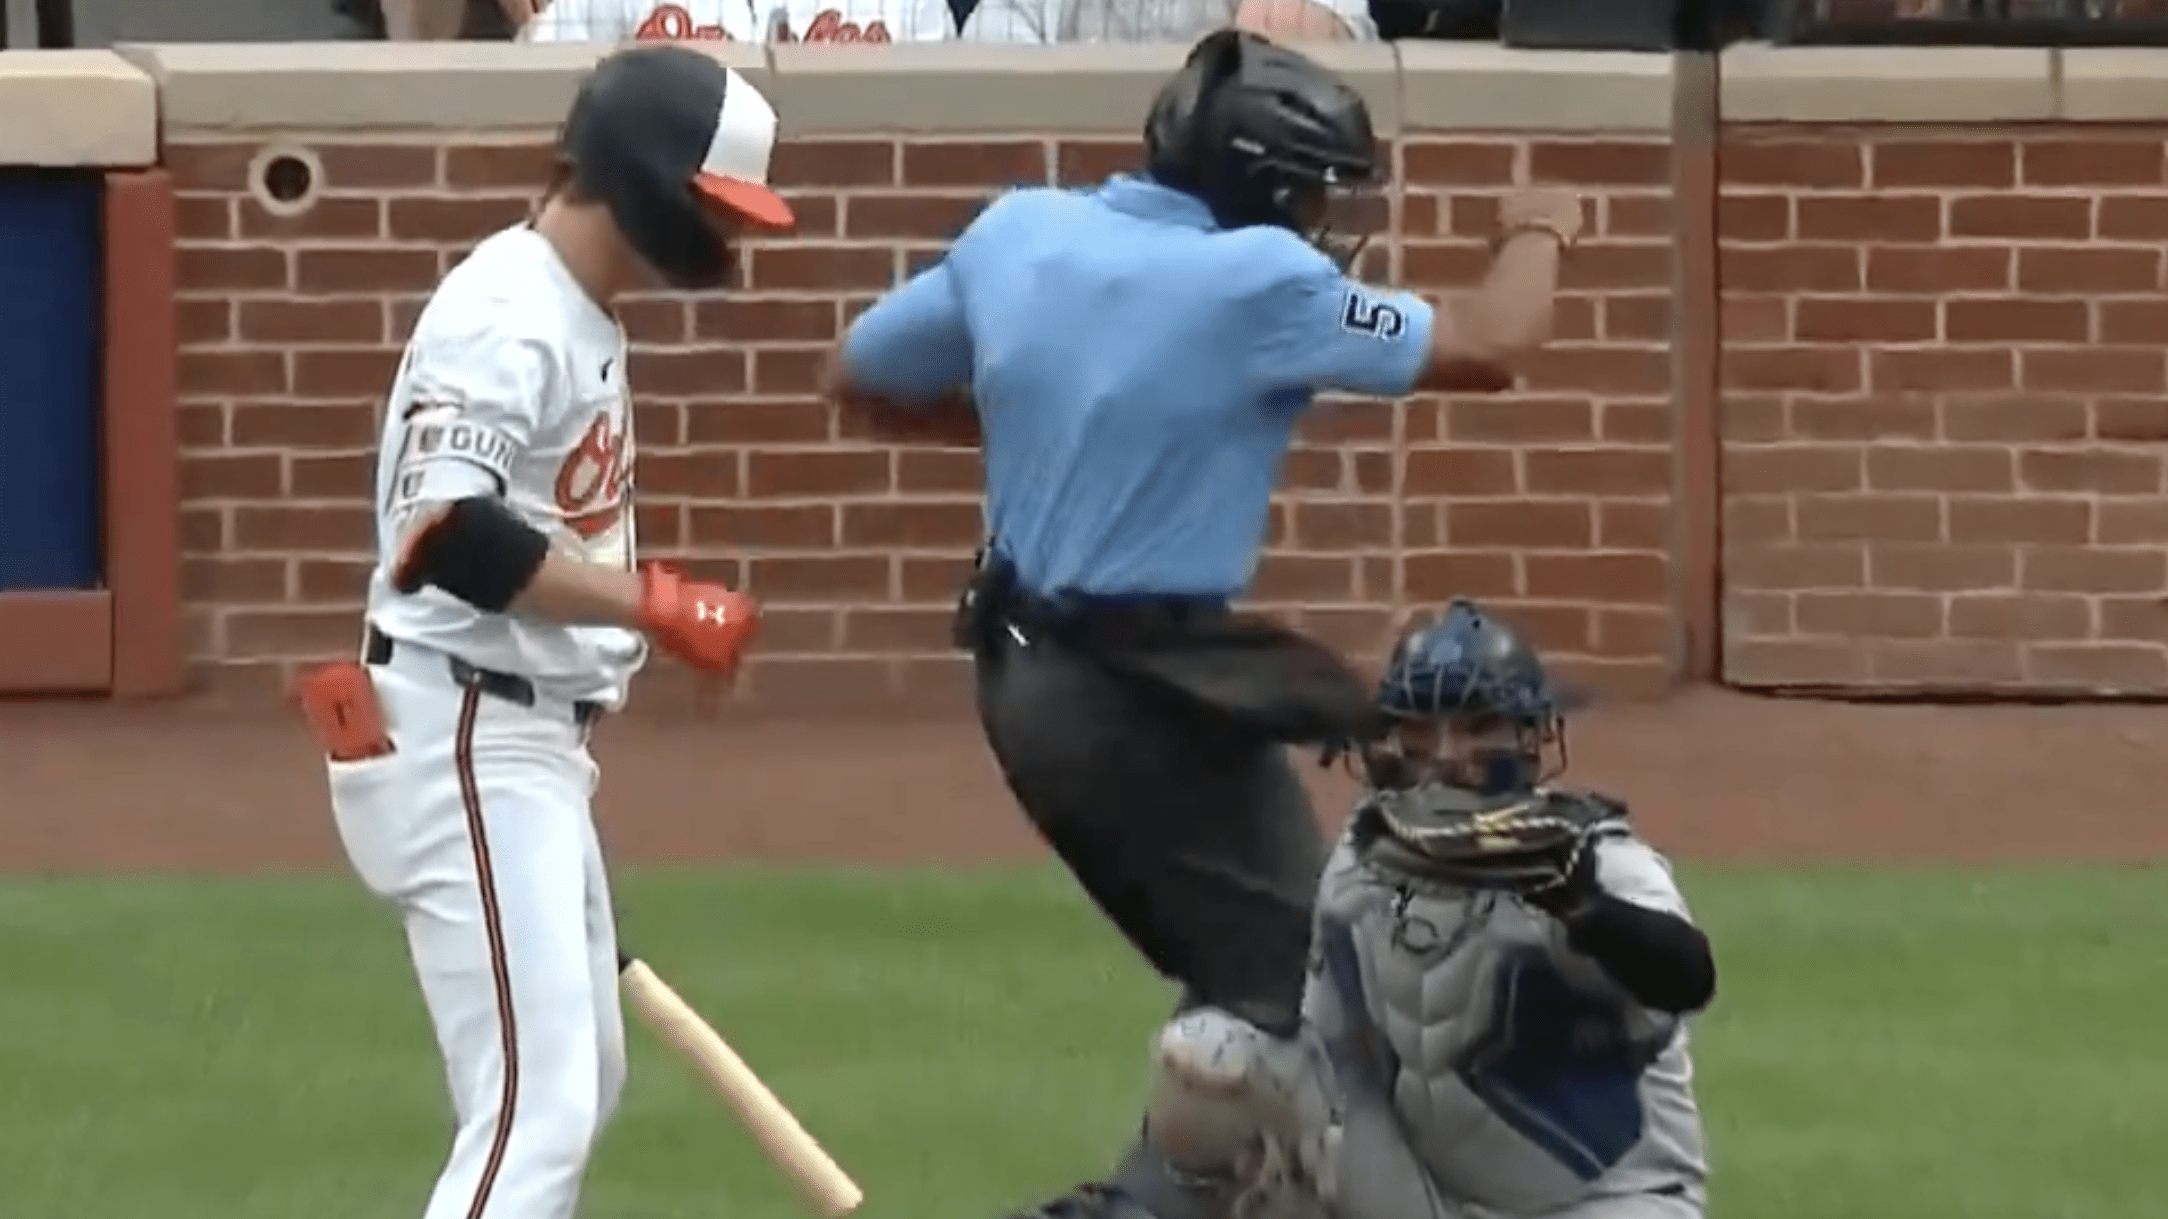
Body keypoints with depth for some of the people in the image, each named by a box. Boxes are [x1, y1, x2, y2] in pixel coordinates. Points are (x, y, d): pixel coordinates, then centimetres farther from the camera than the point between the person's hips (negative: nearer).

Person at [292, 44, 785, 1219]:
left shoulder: (577, 315, 14)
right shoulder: (508, 317, -17)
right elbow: (448, 539, -29)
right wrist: (659, 605, -28)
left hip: (526, 740, 11)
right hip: (463, 741, -11)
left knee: (576, 1081, 20)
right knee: (537, 1102, -17)